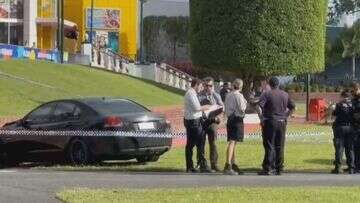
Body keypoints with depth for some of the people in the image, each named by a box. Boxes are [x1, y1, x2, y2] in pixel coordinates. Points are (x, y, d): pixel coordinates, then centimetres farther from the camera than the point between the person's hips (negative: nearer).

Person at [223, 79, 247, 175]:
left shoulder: (228, 95, 10)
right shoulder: (239, 95, -12)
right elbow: (242, 108, -16)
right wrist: (245, 103, 1)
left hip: (230, 119, 8)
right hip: (237, 119, -8)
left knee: (232, 142, 17)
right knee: (232, 142, -11)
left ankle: (233, 165, 27)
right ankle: (228, 166, -18)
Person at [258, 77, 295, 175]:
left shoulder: (266, 94, -7)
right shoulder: (285, 95, 9)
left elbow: (259, 107, -18)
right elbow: (292, 107, 14)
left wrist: (261, 118, -10)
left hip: (270, 123, -4)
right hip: (282, 123, 4)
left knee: (269, 146, -2)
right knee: (280, 147, 9)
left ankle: (267, 168, -4)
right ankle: (279, 169, 12)